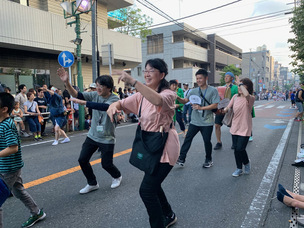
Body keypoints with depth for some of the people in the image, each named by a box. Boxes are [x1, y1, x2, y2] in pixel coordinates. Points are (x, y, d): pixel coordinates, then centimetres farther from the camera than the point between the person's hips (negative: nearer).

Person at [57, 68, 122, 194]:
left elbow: (103, 106, -36)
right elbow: (76, 94, -12)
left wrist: (82, 102, -39)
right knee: (82, 160, 3)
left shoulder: (114, 99, -17)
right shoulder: (95, 95, -3)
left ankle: (117, 176, 37)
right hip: (92, 135, 5)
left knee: (106, 164, 2)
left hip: (107, 139, -5)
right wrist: (66, 82, -28)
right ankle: (92, 184, 25)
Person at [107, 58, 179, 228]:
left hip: (164, 148, -8)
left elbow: (158, 100, -40)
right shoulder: (142, 95, 7)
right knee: (153, 186, 21)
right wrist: (113, 105, -21)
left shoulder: (168, 94, -16)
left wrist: (133, 81, -46)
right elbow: (122, 103, 3)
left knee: (146, 190, -8)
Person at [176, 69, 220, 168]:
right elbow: (185, 101, 2)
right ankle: (181, 159, 8)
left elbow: (215, 105, -11)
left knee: (207, 141, 7)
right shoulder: (194, 91, 7)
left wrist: (201, 108, -20)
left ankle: (209, 160, 28)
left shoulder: (213, 90, -4)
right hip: (194, 121, 3)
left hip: (207, 122, -3)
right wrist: (177, 98, -19)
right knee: (187, 139, 1)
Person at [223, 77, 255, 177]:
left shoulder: (250, 99, -13)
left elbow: (246, 94, -37)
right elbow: (228, 108, 5)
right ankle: (239, 169, 27)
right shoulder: (235, 97, 5)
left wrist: (240, 83, -27)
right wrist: (223, 110, -15)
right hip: (235, 127, 5)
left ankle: (247, 163, 25)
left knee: (240, 149, -7)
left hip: (244, 128, -5)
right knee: (236, 149, 10)